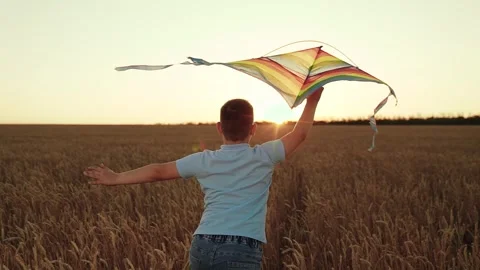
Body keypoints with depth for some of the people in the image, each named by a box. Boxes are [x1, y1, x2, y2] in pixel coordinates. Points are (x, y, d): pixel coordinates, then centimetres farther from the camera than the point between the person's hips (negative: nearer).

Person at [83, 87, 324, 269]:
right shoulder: (263, 157, 4)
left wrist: (116, 178, 27)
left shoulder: (204, 161, 10)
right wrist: (312, 101, 27)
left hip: (202, 247, 4)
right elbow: (299, 134, 14)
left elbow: (159, 171, 16)